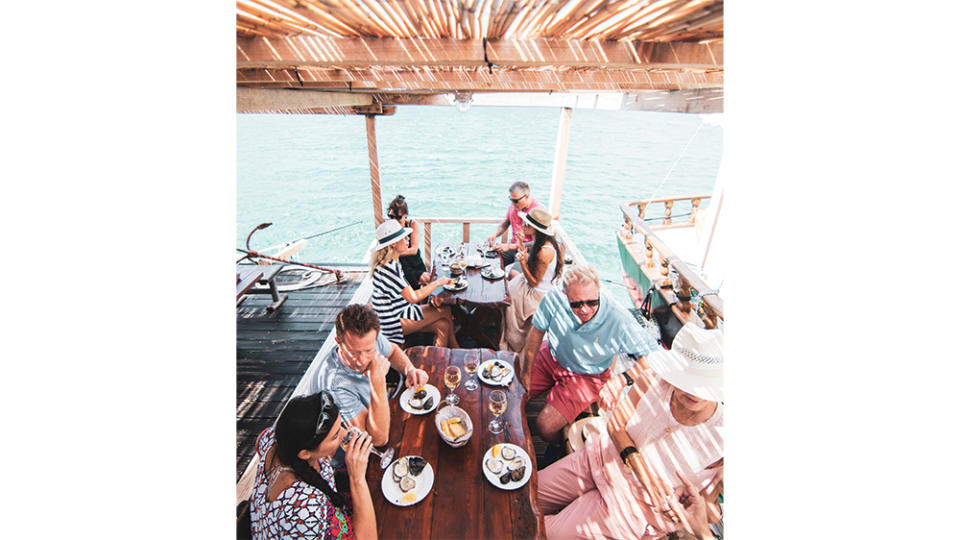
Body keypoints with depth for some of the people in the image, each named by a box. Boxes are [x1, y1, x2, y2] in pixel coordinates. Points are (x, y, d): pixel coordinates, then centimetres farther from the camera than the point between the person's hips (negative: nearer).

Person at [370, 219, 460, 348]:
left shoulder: (392, 263, 9)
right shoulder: (388, 268, -24)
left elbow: (408, 292, 11)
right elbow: (413, 298, -26)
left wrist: (430, 296, -3)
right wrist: (437, 282, -16)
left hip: (402, 311, 9)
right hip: (393, 322, -9)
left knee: (443, 325, -8)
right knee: (446, 310, -11)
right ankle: (456, 350, 8)